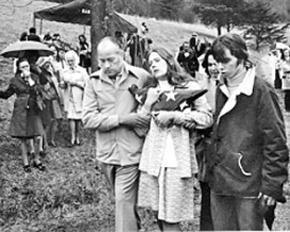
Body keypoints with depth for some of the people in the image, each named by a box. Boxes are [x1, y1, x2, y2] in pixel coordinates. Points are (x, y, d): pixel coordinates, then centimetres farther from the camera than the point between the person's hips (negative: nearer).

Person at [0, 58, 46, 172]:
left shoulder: (34, 78, 4)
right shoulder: (15, 80, 0)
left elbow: (38, 92, -11)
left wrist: (30, 79, -14)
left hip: (33, 110, 2)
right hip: (21, 111, -1)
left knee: (36, 136, 2)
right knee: (23, 139, 3)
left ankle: (37, 160, 17)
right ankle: (26, 163, 14)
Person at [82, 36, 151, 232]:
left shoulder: (142, 76, -6)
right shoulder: (94, 81, 0)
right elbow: (88, 118, -7)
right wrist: (121, 119, -16)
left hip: (131, 152, -3)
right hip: (106, 153, 4)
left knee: (124, 201, -5)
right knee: (124, 199, 20)